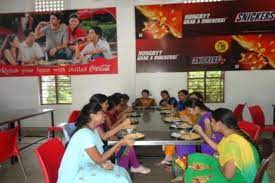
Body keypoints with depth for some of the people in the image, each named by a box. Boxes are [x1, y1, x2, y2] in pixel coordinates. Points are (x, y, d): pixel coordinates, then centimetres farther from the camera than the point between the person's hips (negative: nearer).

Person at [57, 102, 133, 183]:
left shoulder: (93, 130, 4)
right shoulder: (85, 135, -25)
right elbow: (99, 159, -21)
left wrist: (103, 164, -10)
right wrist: (119, 143, -21)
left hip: (84, 168, 8)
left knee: (120, 171, 2)